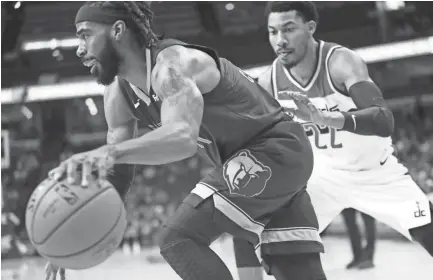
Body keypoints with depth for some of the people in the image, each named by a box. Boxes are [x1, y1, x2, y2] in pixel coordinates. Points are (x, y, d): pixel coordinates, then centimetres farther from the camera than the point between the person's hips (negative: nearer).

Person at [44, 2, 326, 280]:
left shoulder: (172, 64, -26)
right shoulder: (119, 96, 2)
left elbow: (183, 135, -47)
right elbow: (116, 171, 8)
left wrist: (109, 152, -62)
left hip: (277, 150, -9)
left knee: (179, 240, -17)